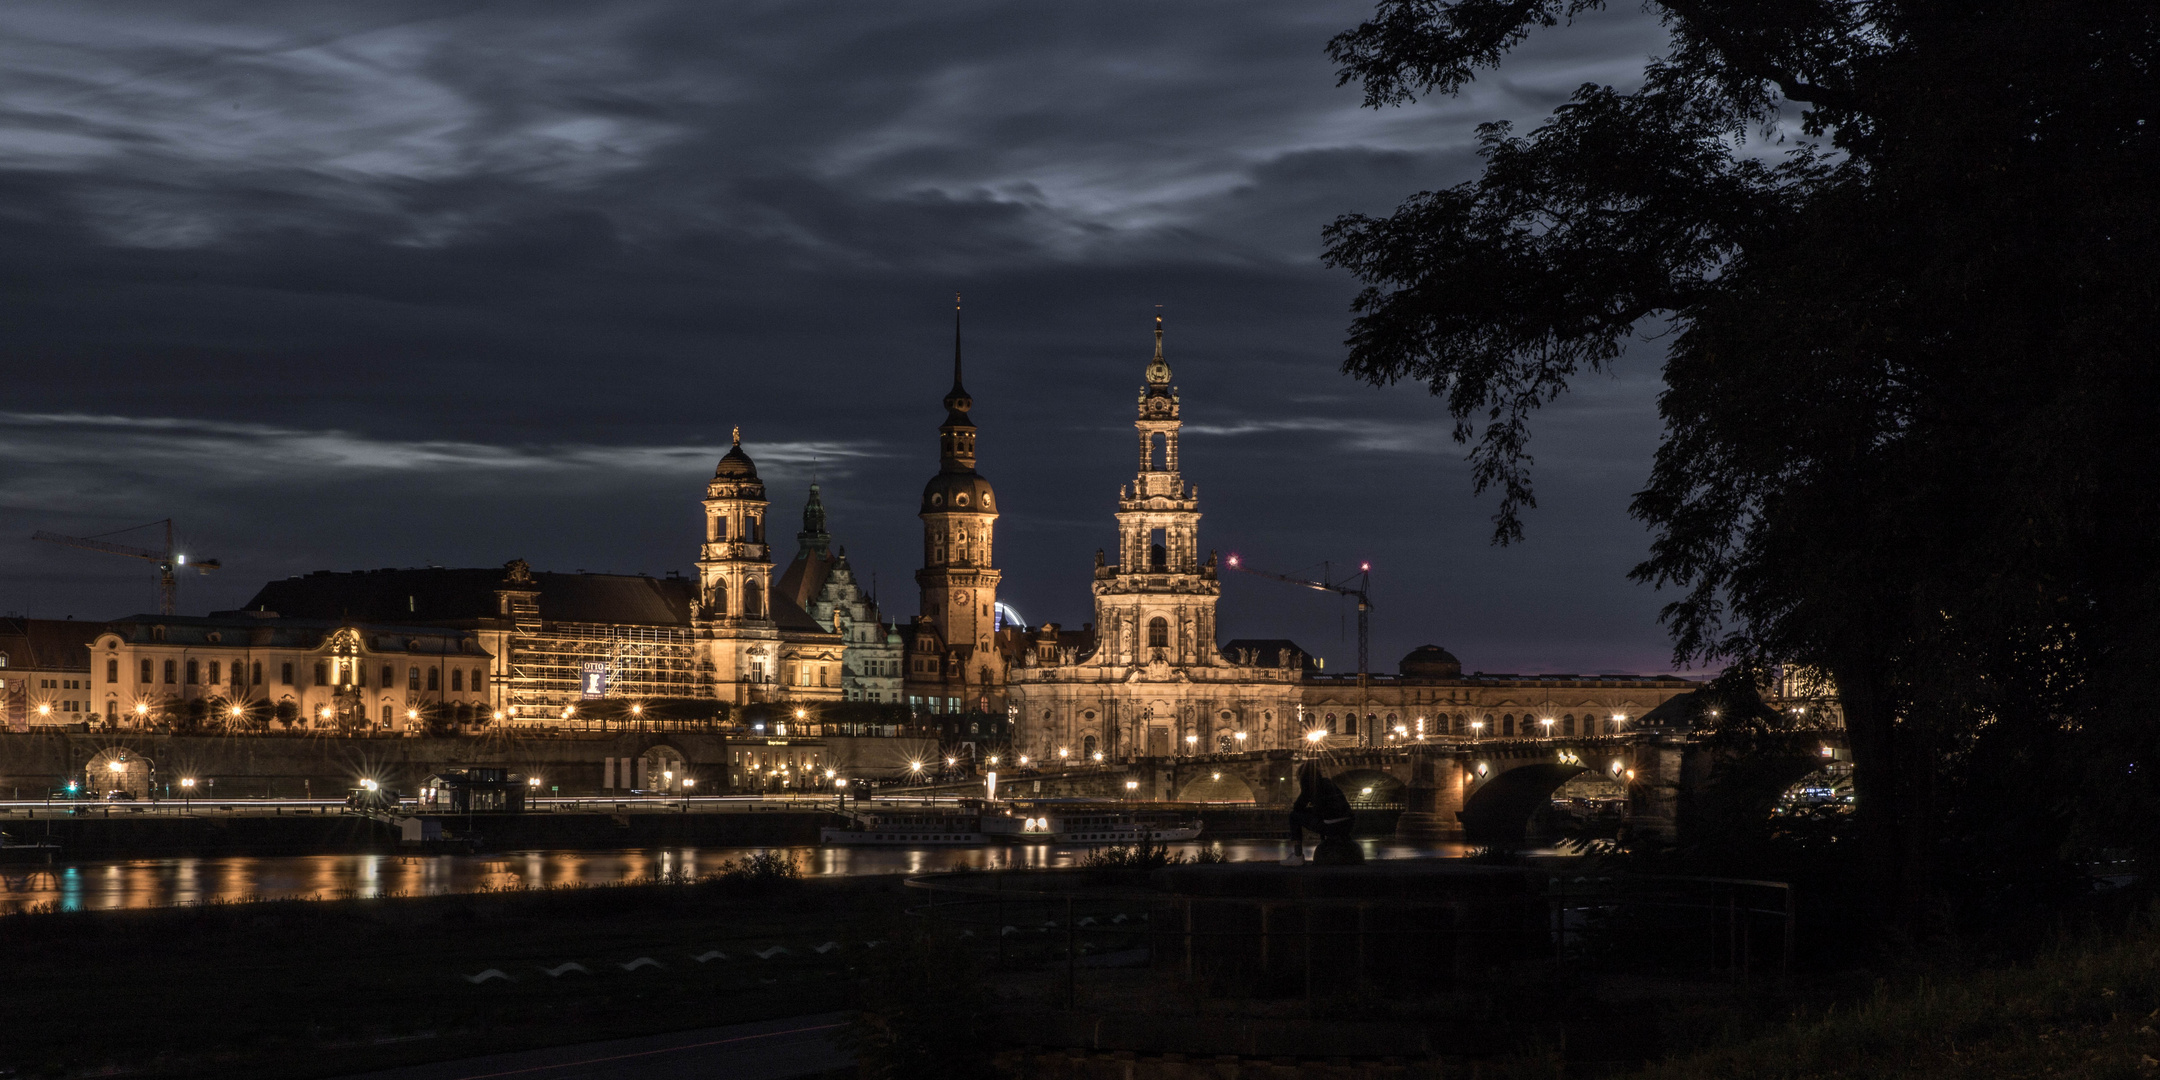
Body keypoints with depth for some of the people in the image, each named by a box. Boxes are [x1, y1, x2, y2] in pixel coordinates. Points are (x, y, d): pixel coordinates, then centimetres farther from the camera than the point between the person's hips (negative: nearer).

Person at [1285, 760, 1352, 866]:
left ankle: (1297, 856, 5)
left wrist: (1293, 806, 25)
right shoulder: (1328, 782, 23)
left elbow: (1298, 807, 4)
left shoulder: (1309, 786, 1)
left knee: (1294, 816, 9)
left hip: (1331, 826, -7)